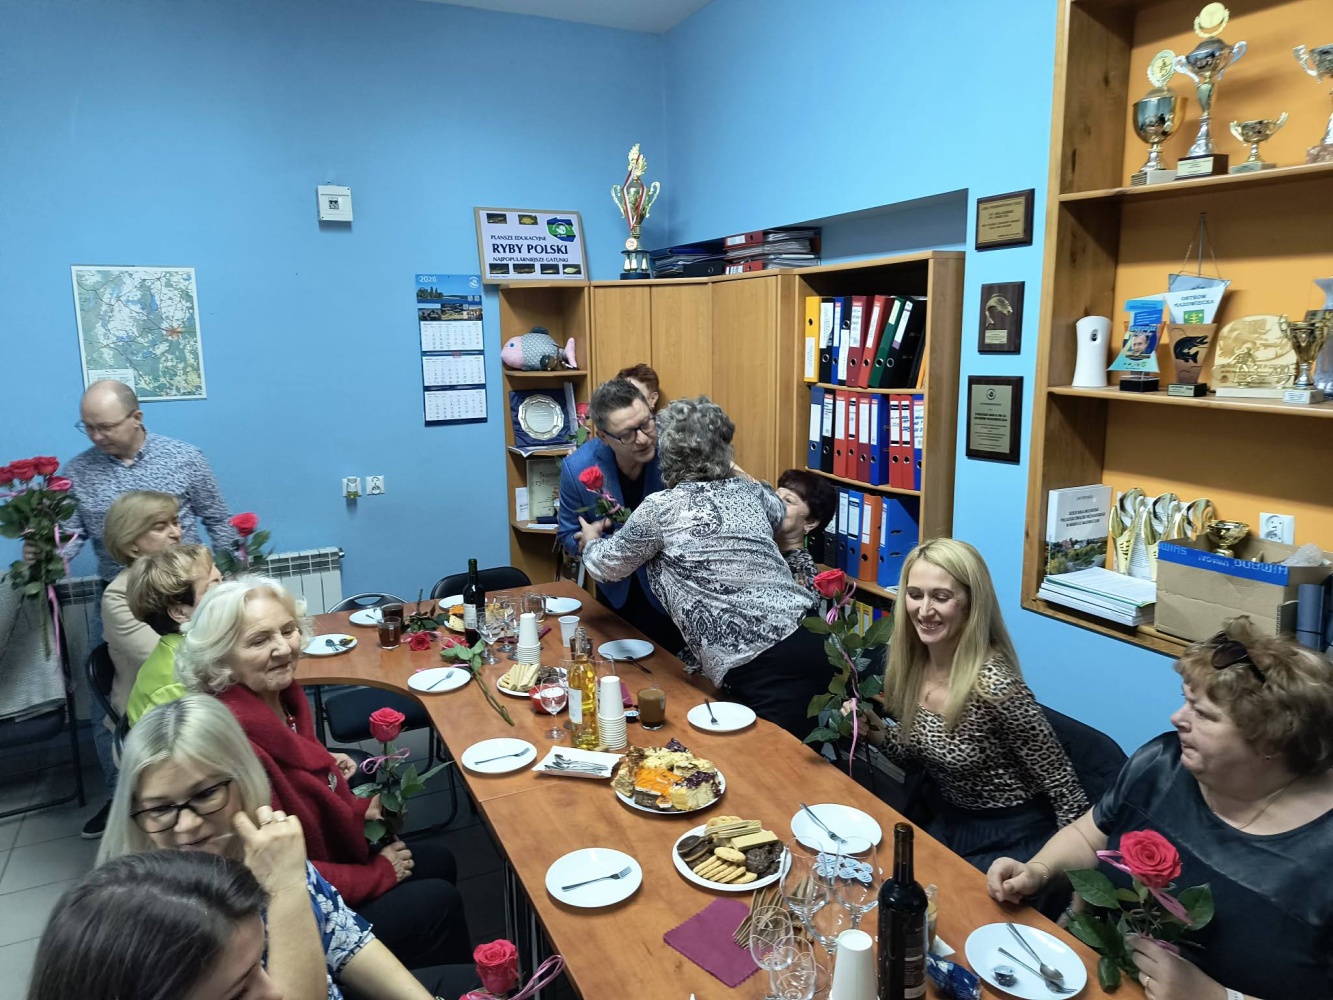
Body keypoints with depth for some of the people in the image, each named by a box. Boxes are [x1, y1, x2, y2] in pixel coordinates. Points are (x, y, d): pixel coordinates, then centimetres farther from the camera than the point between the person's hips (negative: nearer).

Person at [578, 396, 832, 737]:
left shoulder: (660, 508, -1)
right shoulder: (749, 491, 15)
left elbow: (607, 566, 16)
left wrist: (591, 540, 40)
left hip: (761, 666, -7)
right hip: (813, 637, 7)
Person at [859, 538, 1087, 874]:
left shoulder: (992, 684, -28)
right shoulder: (910, 665, -7)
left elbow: (1066, 791, -19)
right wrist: (875, 732, -10)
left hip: (1010, 841, -6)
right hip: (945, 823, 6)